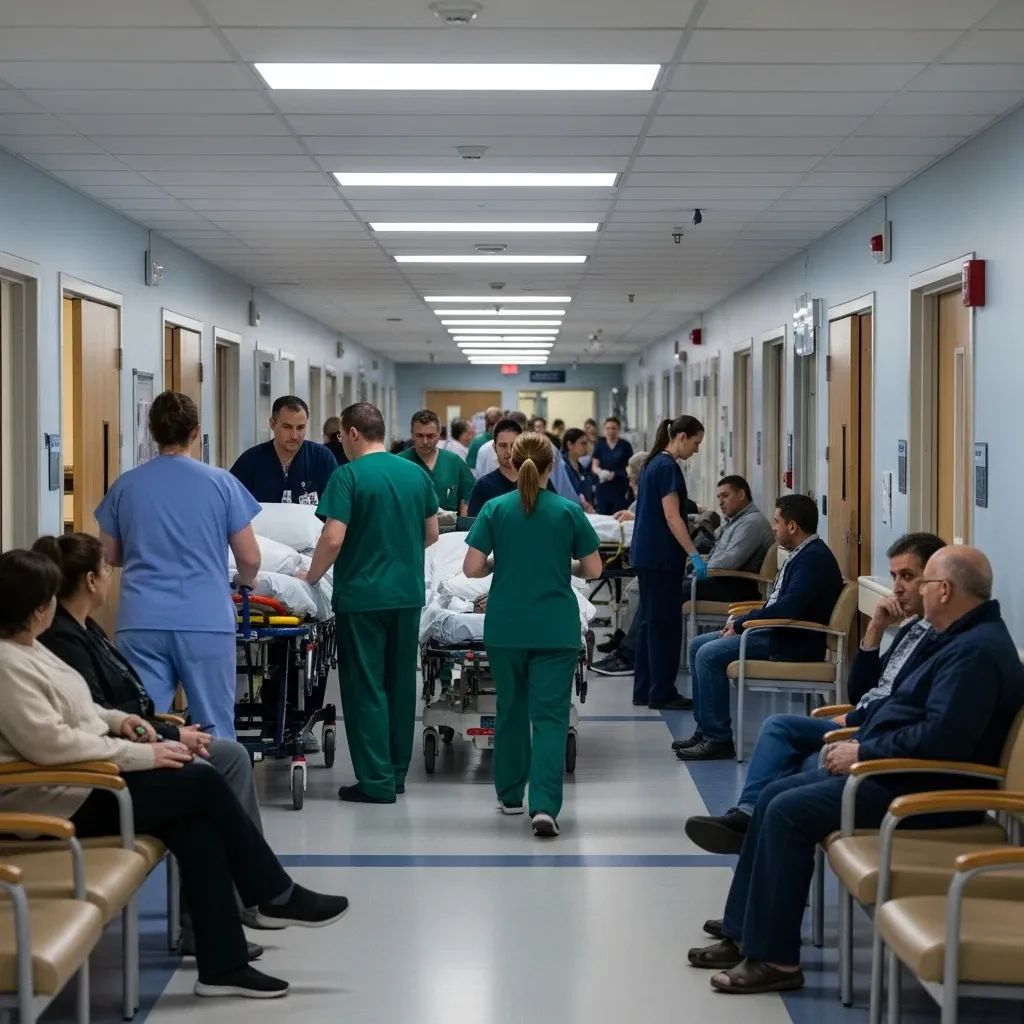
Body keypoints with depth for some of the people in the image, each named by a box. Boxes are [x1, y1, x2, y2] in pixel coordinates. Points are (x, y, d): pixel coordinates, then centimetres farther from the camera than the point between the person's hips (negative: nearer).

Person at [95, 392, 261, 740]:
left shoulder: (126, 485, 6)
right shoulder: (221, 483, 0)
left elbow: (110, 556, 16)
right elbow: (250, 559, 2)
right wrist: (243, 583, 24)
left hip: (142, 622, 2)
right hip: (205, 621, -2)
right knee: (215, 731, 7)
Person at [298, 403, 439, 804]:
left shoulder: (348, 476, -11)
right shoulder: (416, 474, 6)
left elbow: (333, 540, -17)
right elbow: (431, 533, 14)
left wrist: (311, 577, -3)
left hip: (362, 594, -5)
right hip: (408, 593, 6)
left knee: (366, 688, 1)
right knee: (401, 685, 14)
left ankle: (377, 781, 1)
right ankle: (397, 773, 22)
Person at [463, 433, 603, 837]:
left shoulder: (495, 509, -3)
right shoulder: (569, 511, -4)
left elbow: (472, 568, -6)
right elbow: (593, 570, 1)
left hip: (506, 627, 1)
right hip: (556, 629, -1)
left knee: (511, 709, 17)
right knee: (550, 717, -3)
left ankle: (510, 795, 27)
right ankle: (544, 805, -16)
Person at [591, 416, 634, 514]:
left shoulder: (625, 445, -1)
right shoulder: (599, 445, 7)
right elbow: (594, 466, 4)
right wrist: (600, 472, -18)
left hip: (620, 488, -2)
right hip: (603, 487, 3)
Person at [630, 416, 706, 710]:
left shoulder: (653, 463, 14)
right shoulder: (667, 466, -15)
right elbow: (671, 516, -20)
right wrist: (694, 555, -20)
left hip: (645, 554, 10)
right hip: (661, 557, -10)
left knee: (650, 620, 12)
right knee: (666, 623, -4)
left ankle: (644, 690, 15)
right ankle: (662, 693, 1)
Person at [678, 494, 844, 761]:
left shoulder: (814, 558, -18)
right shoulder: (803, 554, 15)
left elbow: (788, 608, -27)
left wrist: (740, 623, -16)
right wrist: (740, 623, 3)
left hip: (793, 645, -11)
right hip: (777, 633, 11)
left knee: (709, 655, -20)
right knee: (698, 645, 9)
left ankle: (718, 739, -13)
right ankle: (705, 730, 10)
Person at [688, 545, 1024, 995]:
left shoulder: (977, 651, -20)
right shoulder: (959, 639, 15)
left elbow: (942, 738, -30)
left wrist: (864, 752, -19)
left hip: (922, 790, -11)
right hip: (893, 769, 11)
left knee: (788, 811, -18)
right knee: (773, 798, 8)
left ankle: (773, 958, -12)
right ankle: (742, 934, 11)